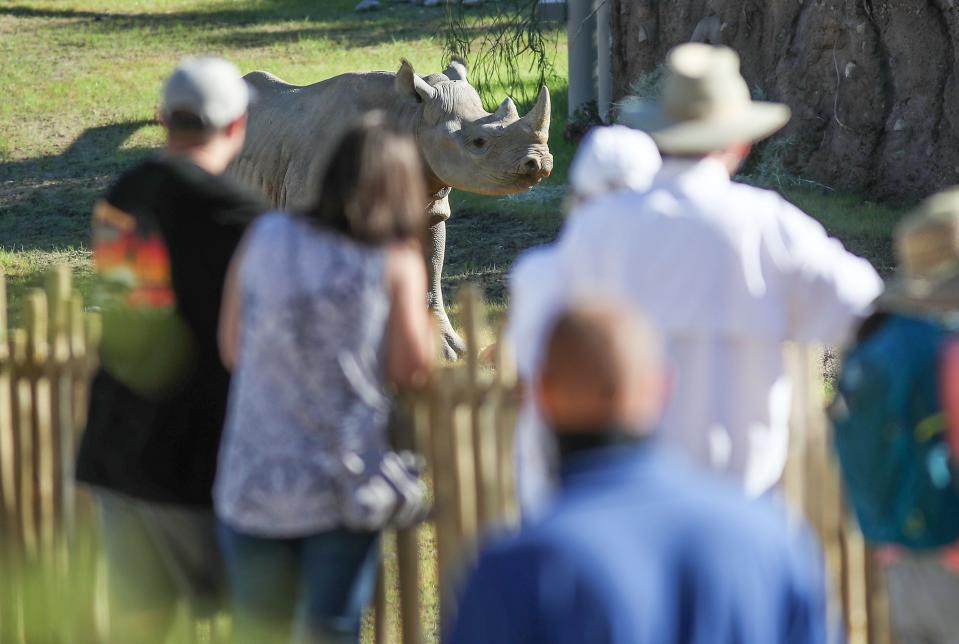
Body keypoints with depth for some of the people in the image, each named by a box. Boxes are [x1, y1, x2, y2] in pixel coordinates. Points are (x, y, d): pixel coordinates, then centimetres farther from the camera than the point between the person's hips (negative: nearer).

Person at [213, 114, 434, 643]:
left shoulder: (265, 238, 2)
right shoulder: (395, 263, -5)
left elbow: (232, 349, 5)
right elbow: (410, 369, -4)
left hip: (251, 485, 2)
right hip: (341, 489, -2)